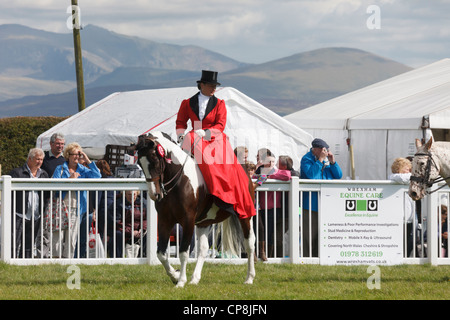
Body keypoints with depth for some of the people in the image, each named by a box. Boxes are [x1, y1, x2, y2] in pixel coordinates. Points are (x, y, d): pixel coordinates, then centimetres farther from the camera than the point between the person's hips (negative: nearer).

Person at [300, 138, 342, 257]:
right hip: (311, 204, -6)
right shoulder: (306, 159, -5)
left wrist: (332, 162, -4)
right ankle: (306, 257, 0)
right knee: (310, 233, -5)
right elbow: (311, 174, -22)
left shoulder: (326, 159, 14)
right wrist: (320, 159, -18)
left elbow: (338, 175, 10)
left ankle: (317, 255, 16)